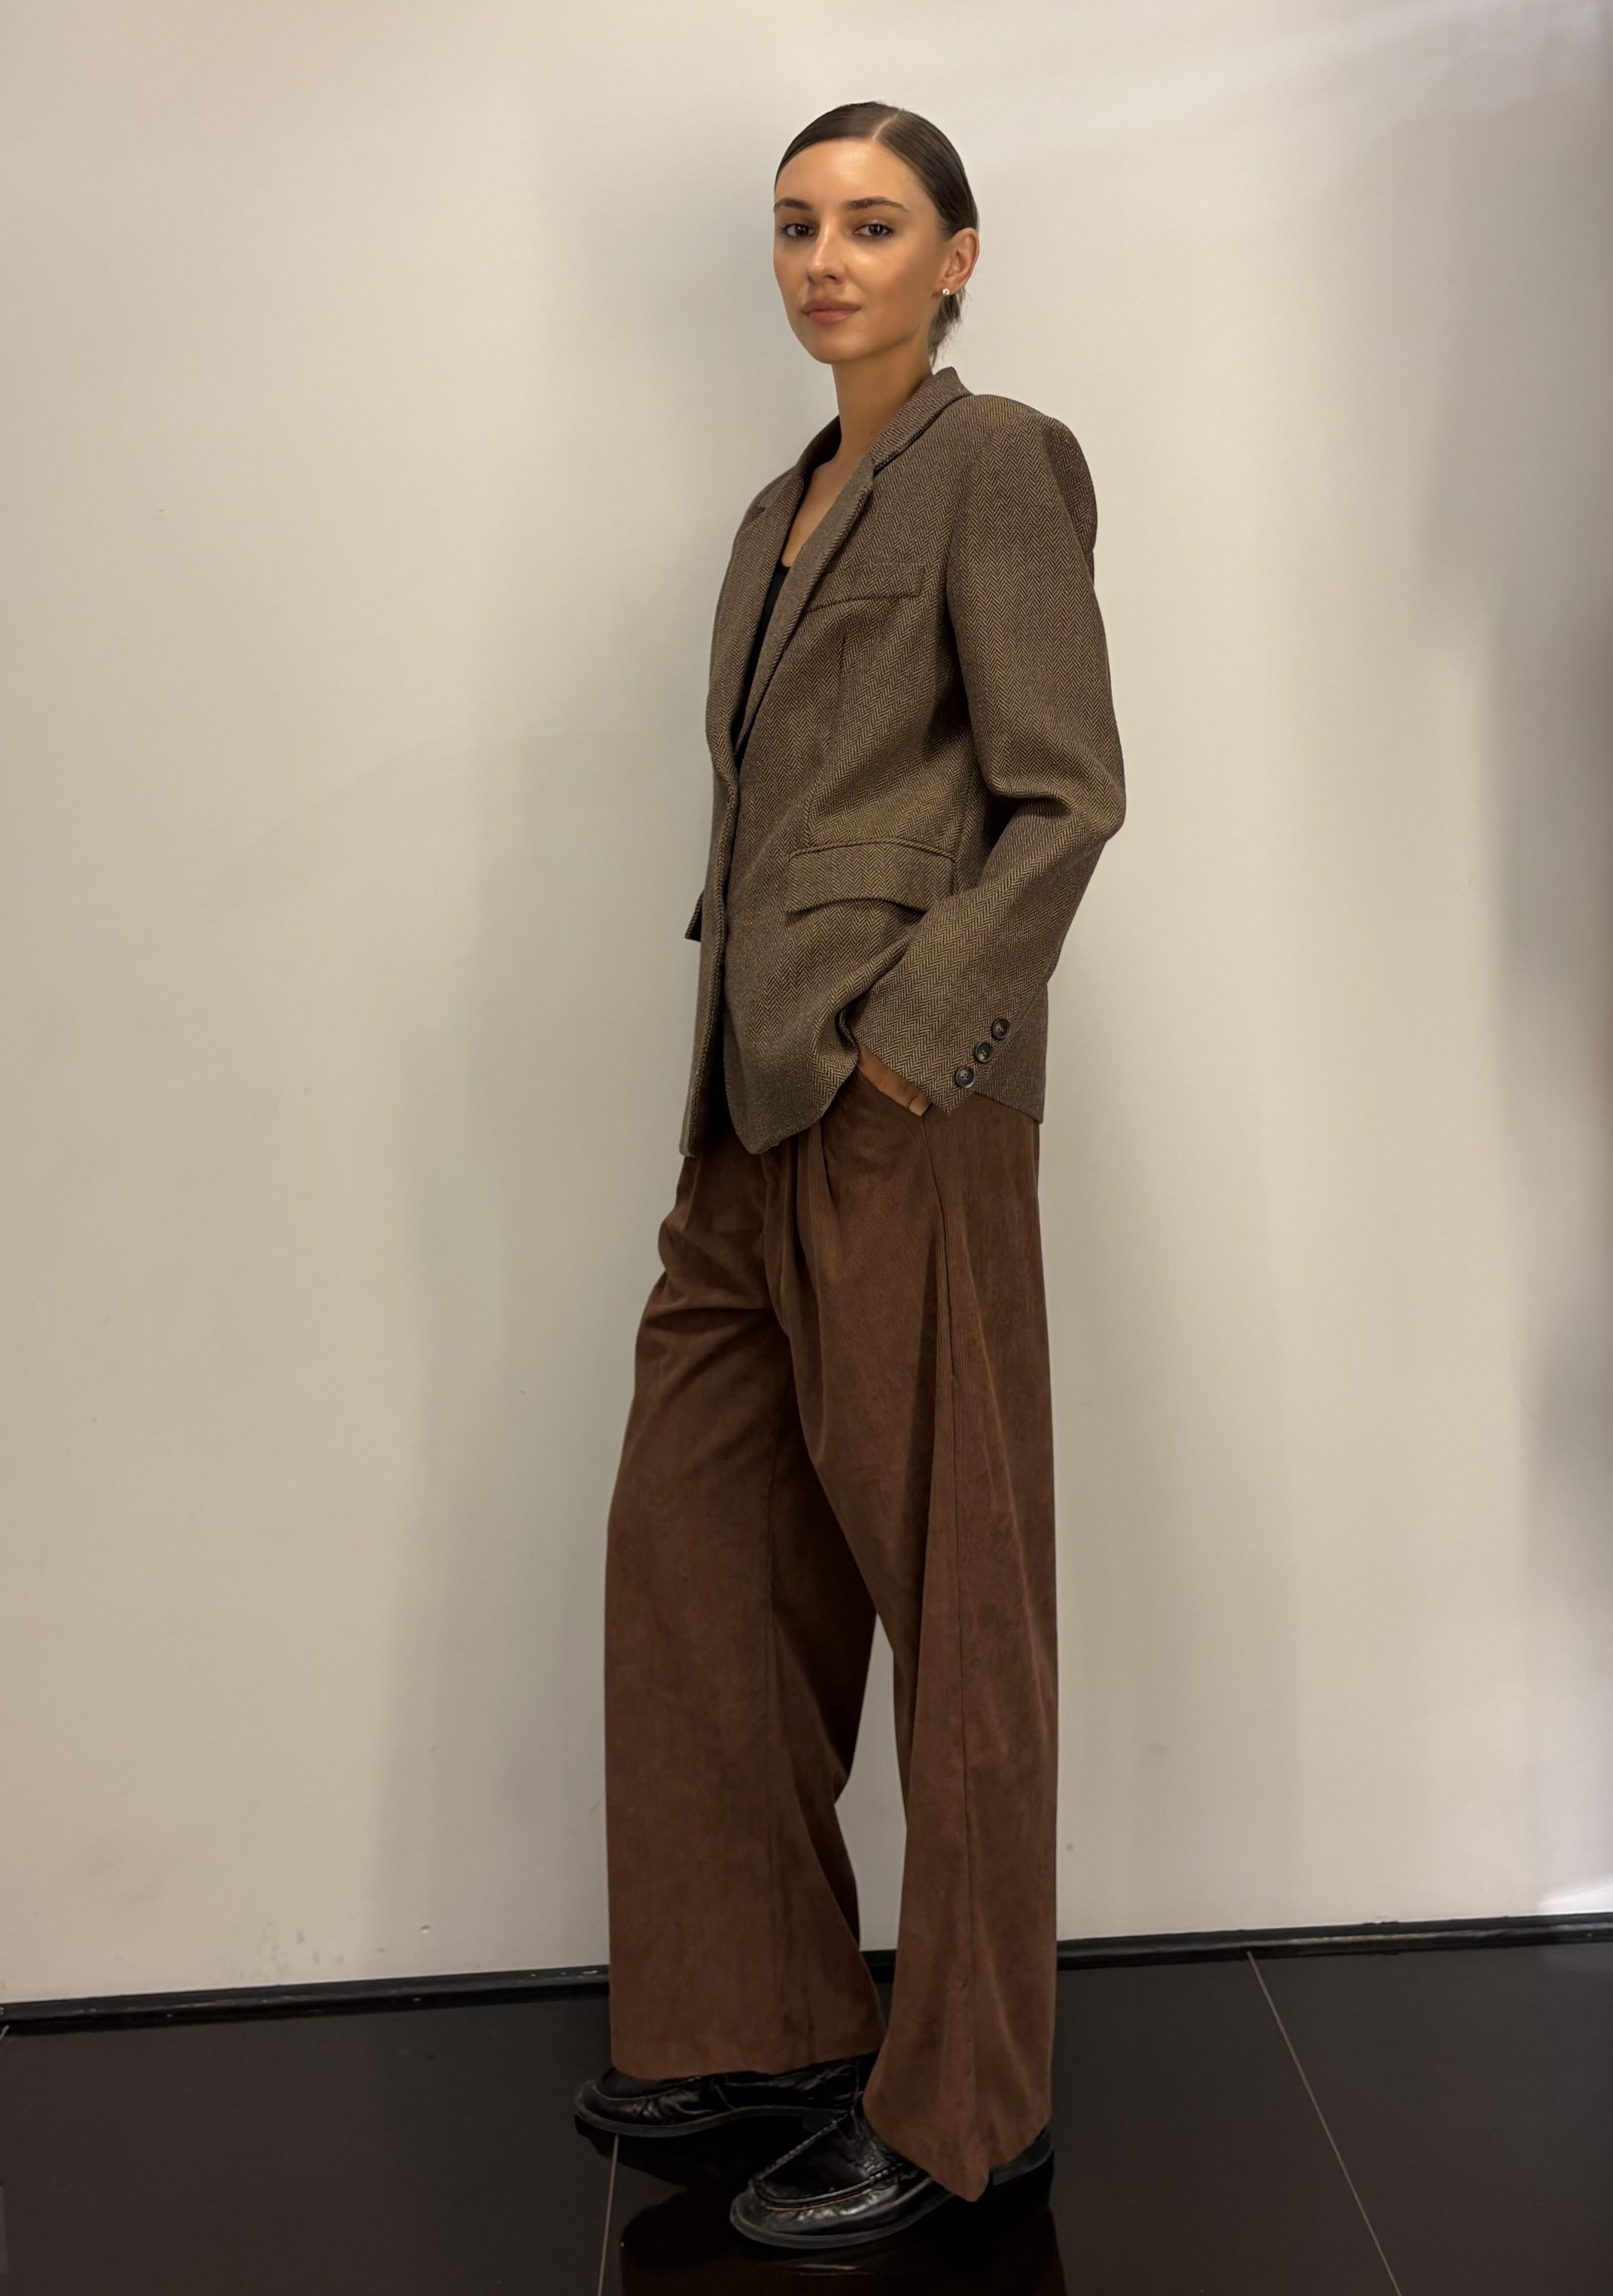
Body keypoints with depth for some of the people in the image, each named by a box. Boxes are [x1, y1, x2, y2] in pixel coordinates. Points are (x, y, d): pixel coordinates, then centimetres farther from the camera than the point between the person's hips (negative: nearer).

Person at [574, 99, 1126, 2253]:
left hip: (906, 1107, -9)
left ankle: (958, 2103, 14)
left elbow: (1066, 799, -12)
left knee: (947, 1588, 0)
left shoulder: (997, 465, -4)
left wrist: (910, 1032, -18)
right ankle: (761, 2014, 28)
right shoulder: (787, 509, 20)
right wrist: (748, 1064, 12)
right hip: (756, 1108, 9)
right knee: (690, 1549, 12)